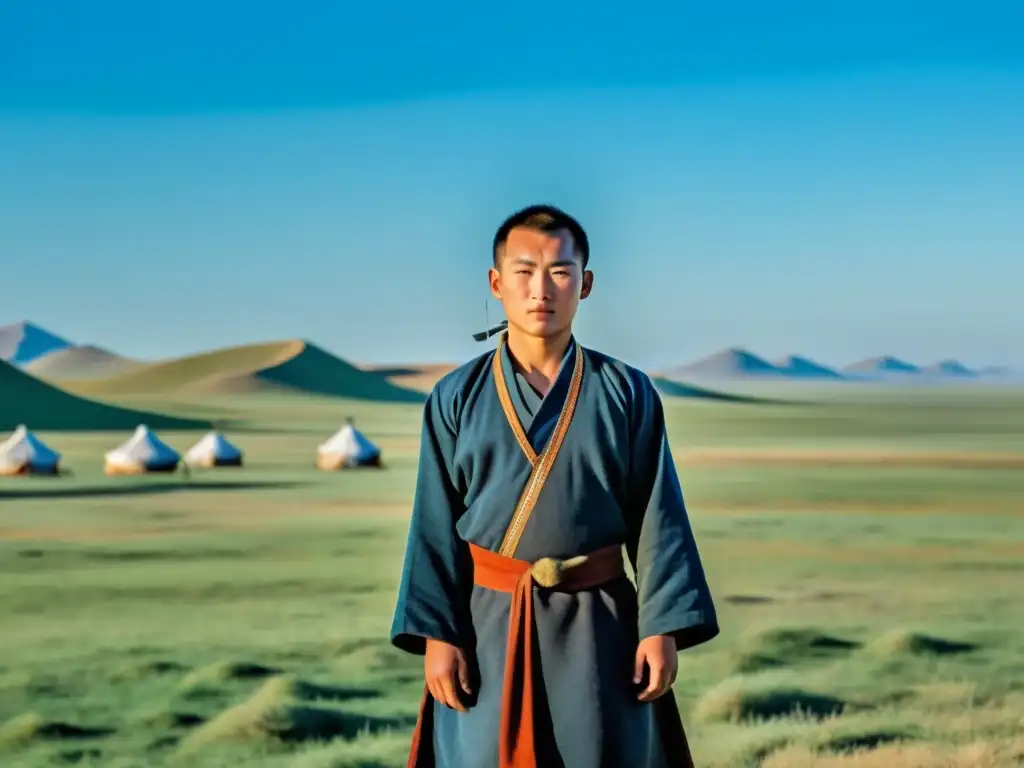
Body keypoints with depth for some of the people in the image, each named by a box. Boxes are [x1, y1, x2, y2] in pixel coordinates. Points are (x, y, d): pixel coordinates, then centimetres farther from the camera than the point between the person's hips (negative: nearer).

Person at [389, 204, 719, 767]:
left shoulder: (629, 394, 0)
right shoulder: (455, 398, 1)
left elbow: (657, 520, -1)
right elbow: (435, 527, 0)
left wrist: (662, 628, -7)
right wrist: (436, 634, -6)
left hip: (599, 627, 0)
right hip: (486, 624, 0)